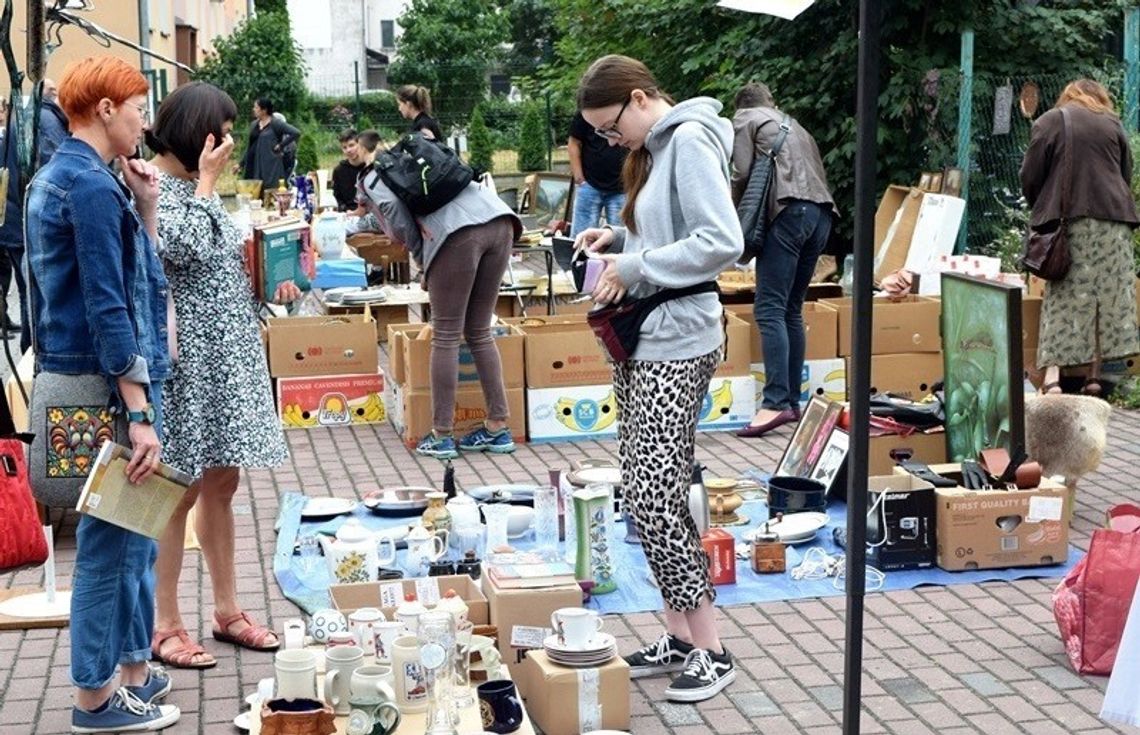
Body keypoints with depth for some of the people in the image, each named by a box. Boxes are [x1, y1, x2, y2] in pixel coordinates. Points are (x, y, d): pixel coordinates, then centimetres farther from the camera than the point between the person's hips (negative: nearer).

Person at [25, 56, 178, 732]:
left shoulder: (57, 178, 14)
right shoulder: (92, 185, -17)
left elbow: (135, 275, 19)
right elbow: (107, 308, -22)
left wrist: (146, 207, 6)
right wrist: (140, 412, -22)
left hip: (78, 377, 10)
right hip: (105, 384, -10)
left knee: (133, 535, 17)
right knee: (111, 540, 0)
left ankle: (134, 668, 28)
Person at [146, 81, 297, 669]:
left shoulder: (198, 190, 14)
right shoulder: (154, 190, -12)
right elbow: (188, 250, -25)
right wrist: (206, 182, -15)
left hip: (228, 354, 9)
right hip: (187, 358, -8)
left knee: (221, 485, 13)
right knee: (182, 492, -2)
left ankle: (227, 610, 22)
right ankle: (164, 626, 7)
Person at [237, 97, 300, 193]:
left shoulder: (276, 123, -7)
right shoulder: (254, 125, 12)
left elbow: (296, 133, -17)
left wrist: (281, 145, -13)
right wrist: (241, 164, 19)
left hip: (272, 166, -7)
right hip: (256, 167, 7)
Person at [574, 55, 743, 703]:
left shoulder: (690, 141, -14)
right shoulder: (656, 147, 16)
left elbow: (723, 243, -23)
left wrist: (636, 267, -19)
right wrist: (622, 240, 7)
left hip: (675, 344, -10)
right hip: (642, 338, 10)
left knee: (657, 495, -11)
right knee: (644, 491, 10)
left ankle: (710, 650, -2)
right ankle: (679, 636, 17)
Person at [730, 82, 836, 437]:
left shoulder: (744, 118, 15)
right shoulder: (795, 126, 34)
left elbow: (742, 174, 3)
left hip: (790, 210, -7)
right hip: (822, 212, 7)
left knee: (769, 309, -11)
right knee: (792, 310, 11)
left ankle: (776, 403, -21)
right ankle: (792, 401, 10)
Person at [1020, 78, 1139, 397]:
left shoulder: (1048, 122, 3)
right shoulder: (1112, 123, 13)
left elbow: (1030, 177, 1)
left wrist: (1042, 210, 16)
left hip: (1072, 220, -2)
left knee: (1064, 300, -4)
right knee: (1109, 298, 6)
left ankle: (1052, 377, -13)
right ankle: (1095, 375, 5)